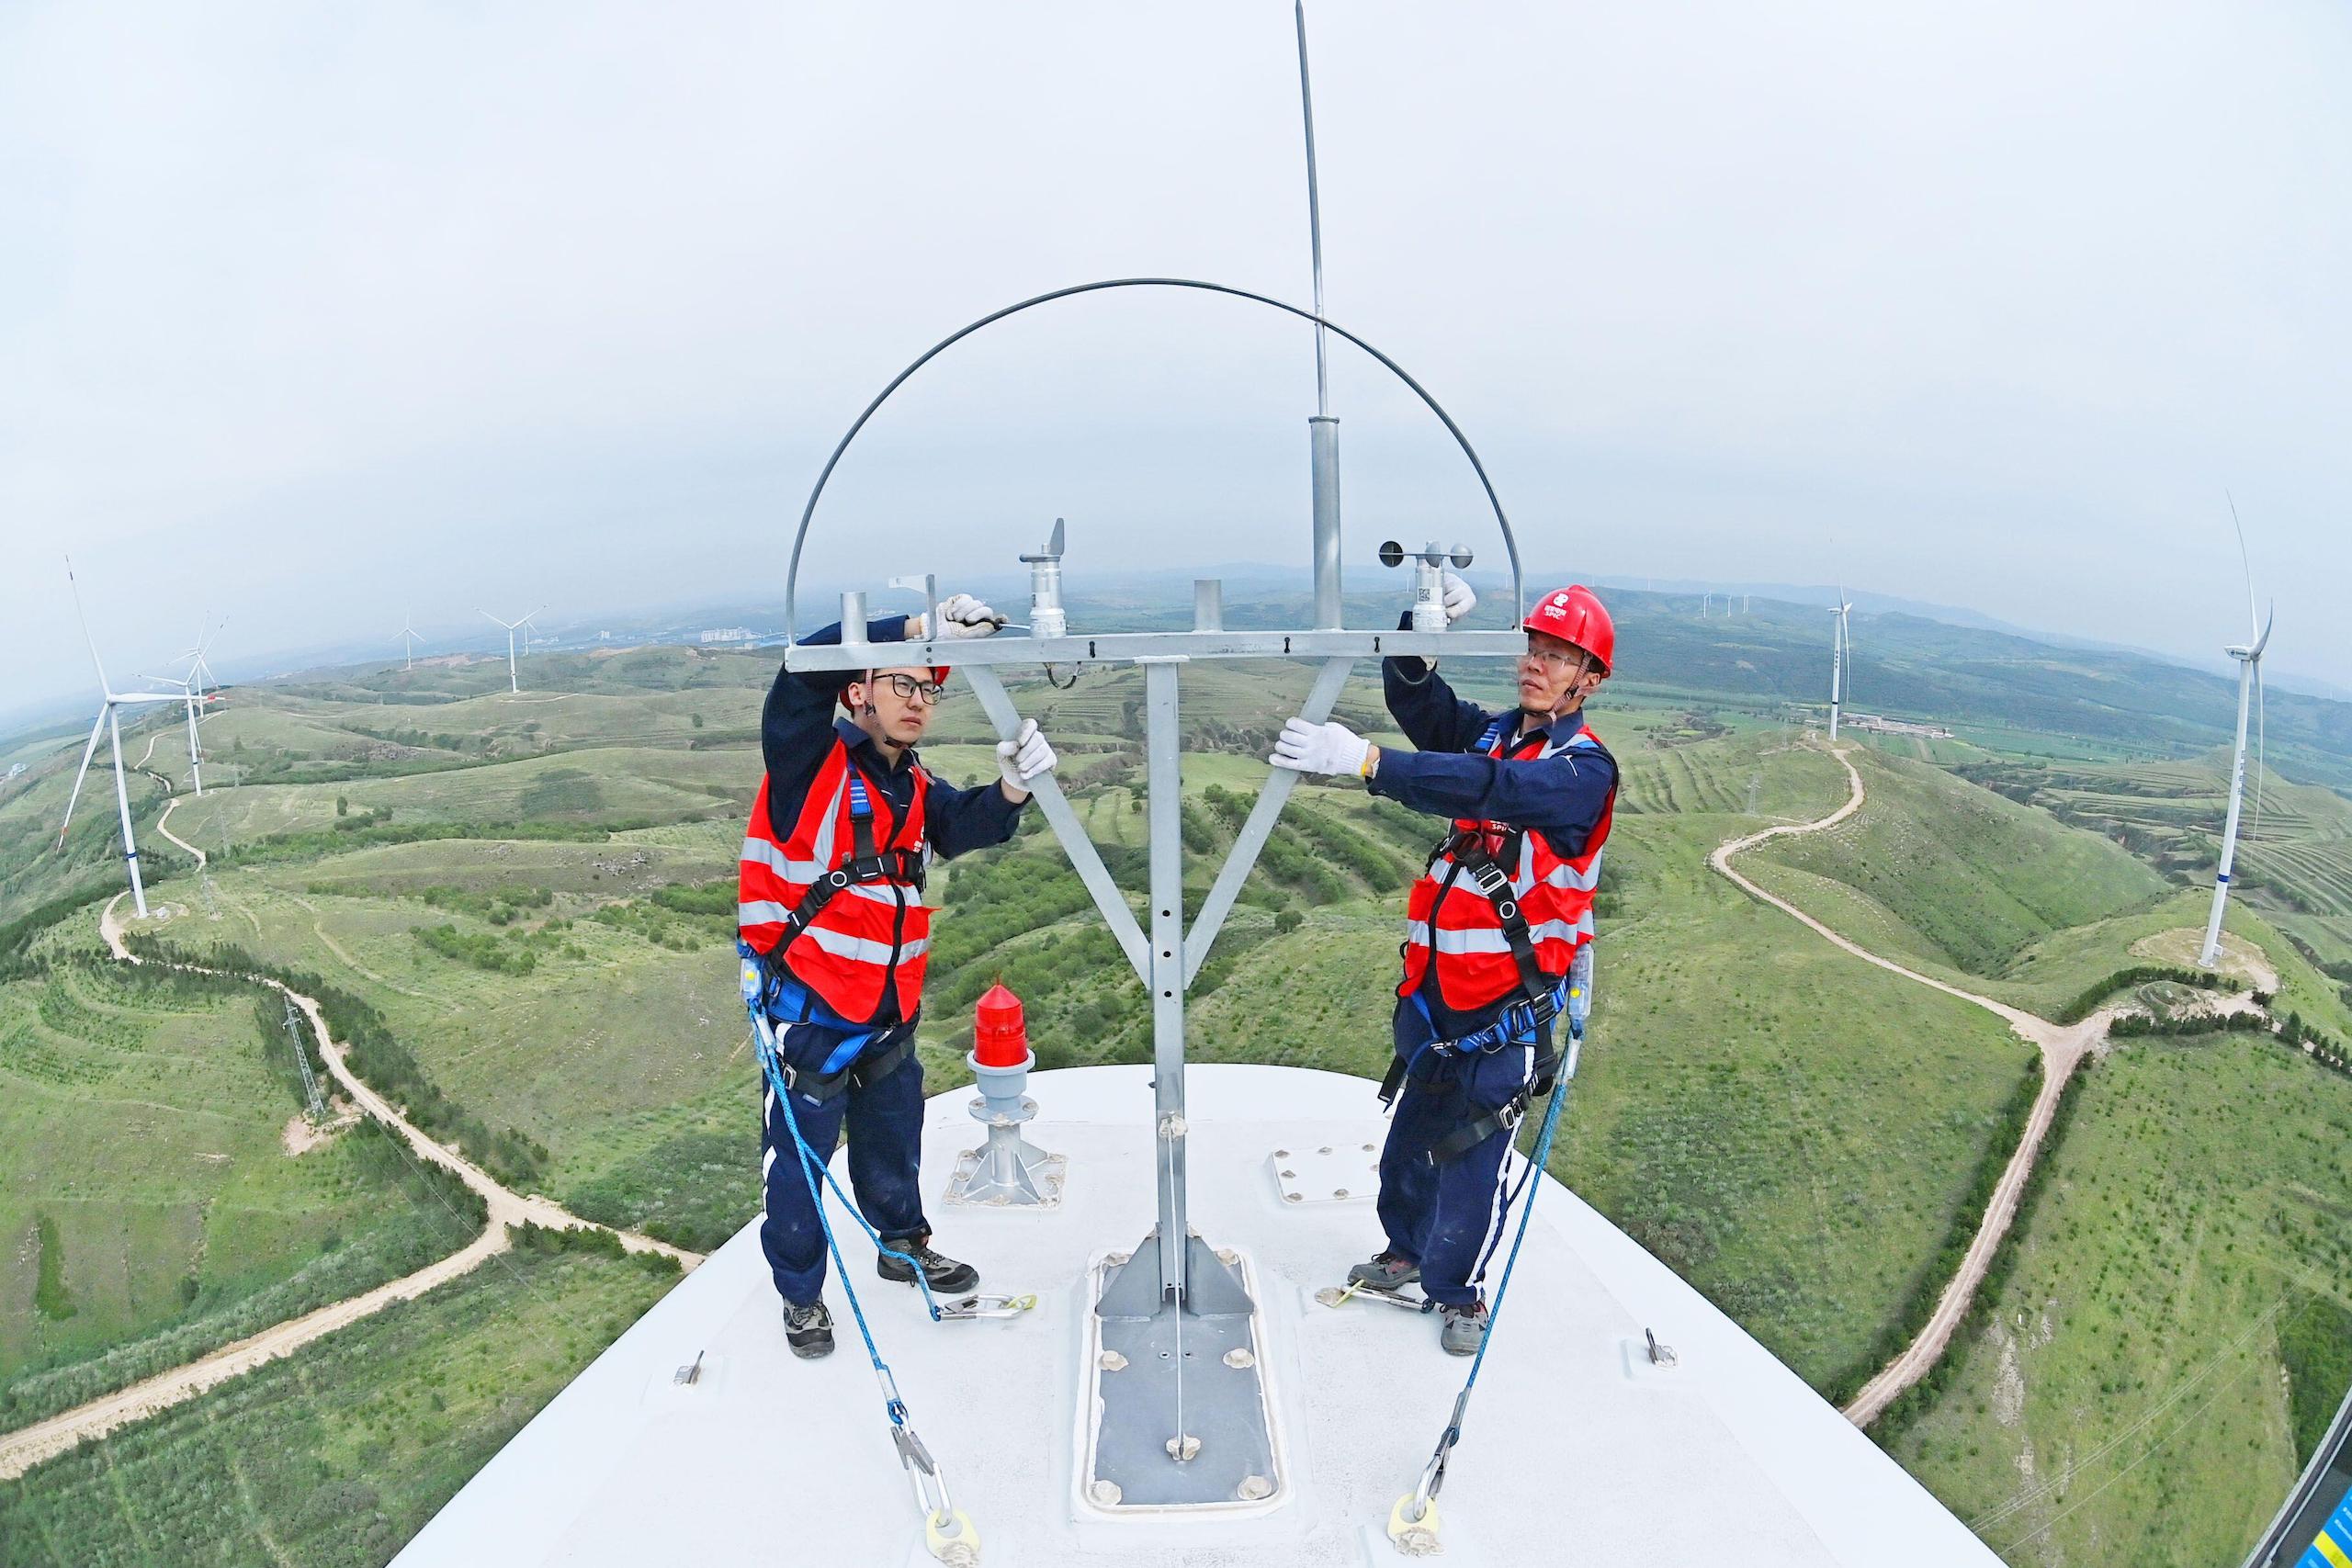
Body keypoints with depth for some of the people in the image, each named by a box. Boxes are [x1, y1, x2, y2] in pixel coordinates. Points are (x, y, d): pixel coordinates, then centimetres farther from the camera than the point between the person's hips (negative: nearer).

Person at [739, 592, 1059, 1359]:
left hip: (889, 1014, 7)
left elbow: (968, 824, -10)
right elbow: (810, 668, -29)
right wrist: (920, 628, -35)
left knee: (895, 1143, 24)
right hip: (808, 1014, -6)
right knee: (800, 1161, 9)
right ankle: (801, 1294, 30)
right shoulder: (808, 761, -12)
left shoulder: (915, 787, 7)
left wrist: (1010, 788, -33)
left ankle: (903, 1244, 48)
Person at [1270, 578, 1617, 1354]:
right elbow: (1417, 701, -3)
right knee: (1410, 1135, 20)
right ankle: (1408, 1248, 44)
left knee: (1471, 1155, 4)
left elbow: (1491, 790, -32)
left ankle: (1458, 1290, 28)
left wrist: (1365, 760, -41)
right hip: (1435, 990, 6)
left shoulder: (1583, 768, -15)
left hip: (1505, 1007, -6)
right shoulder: (1493, 733, 7)